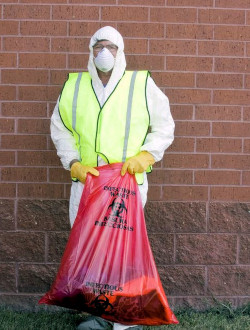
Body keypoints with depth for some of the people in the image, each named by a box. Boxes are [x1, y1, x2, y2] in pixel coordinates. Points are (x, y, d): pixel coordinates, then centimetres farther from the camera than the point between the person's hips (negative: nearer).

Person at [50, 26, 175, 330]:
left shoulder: (142, 84, 1)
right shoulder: (74, 86, 9)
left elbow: (164, 127, 6)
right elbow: (59, 128, 13)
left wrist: (144, 156, -9)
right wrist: (74, 164, -1)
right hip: (85, 182, 3)